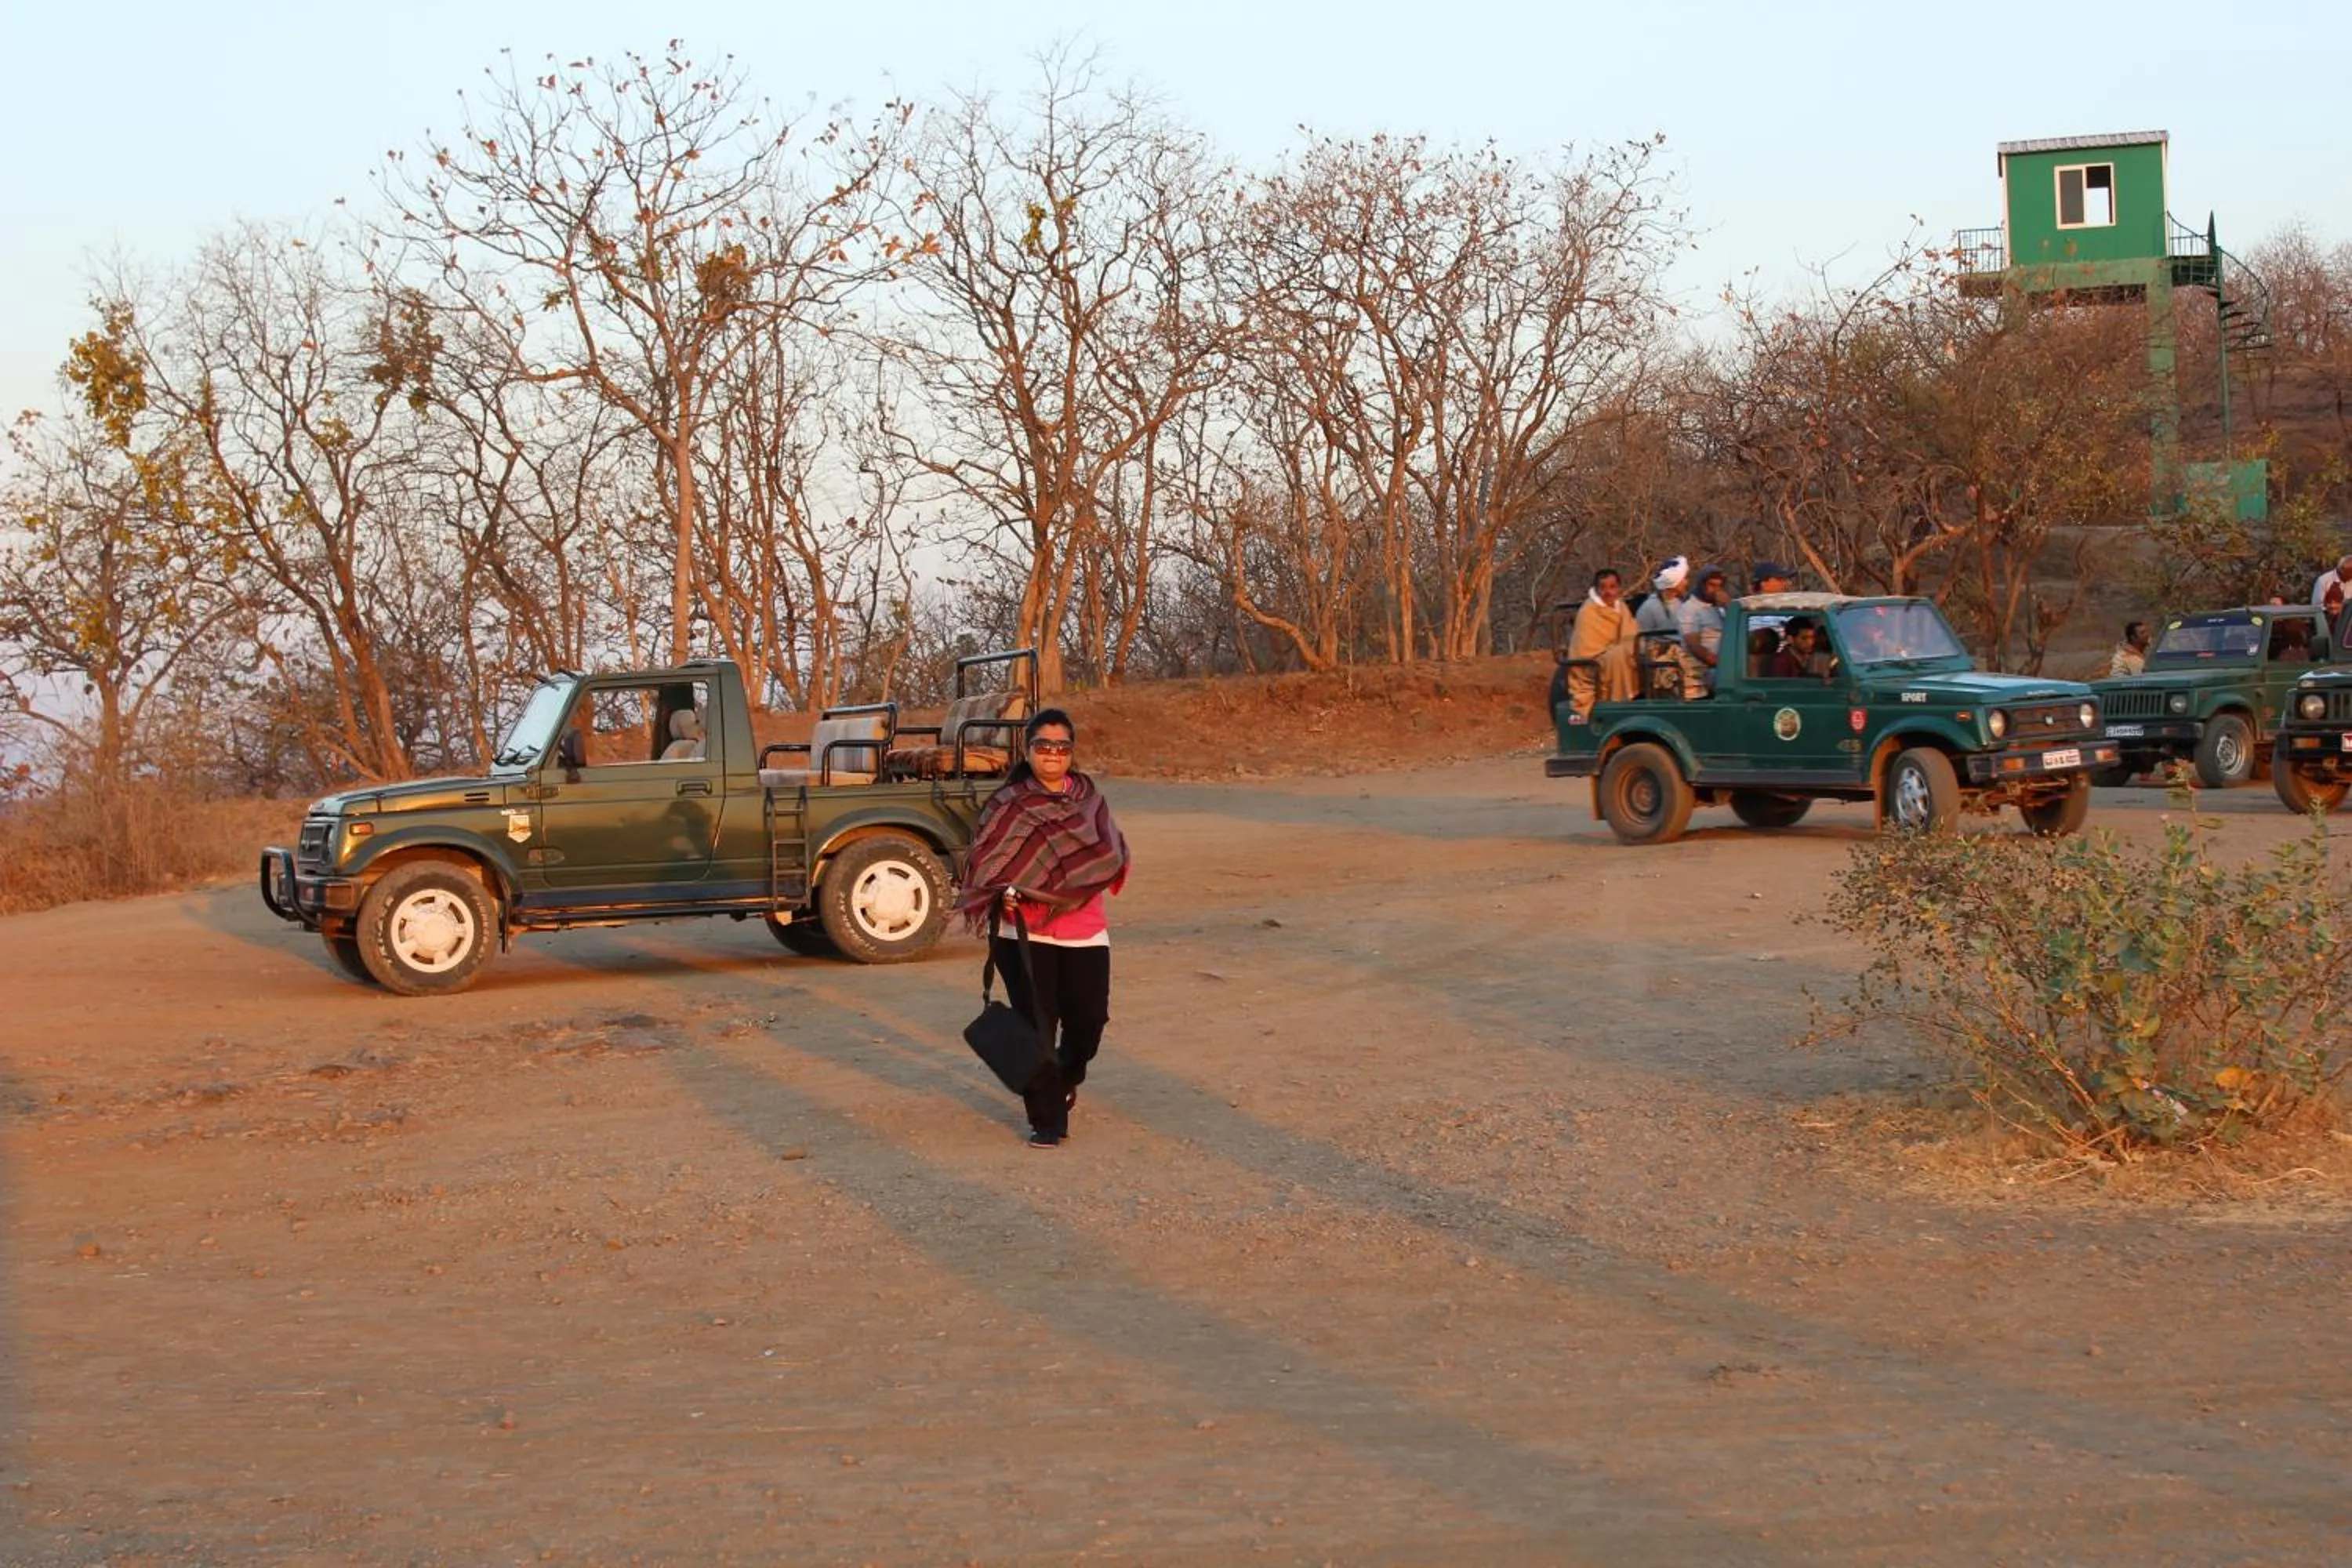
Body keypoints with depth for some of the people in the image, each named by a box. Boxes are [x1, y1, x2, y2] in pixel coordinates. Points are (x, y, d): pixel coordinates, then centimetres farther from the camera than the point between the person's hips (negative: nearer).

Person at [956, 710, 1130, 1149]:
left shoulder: (1090, 799, 9)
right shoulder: (1008, 804, 0)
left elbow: (1111, 855, 5)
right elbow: (987, 861, -6)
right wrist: (1004, 893, -24)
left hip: (1084, 931, 3)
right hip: (1025, 932, -3)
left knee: (1089, 1017, 4)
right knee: (1036, 1025, -2)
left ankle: (1064, 1080, 37)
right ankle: (1046, 1119, 9)